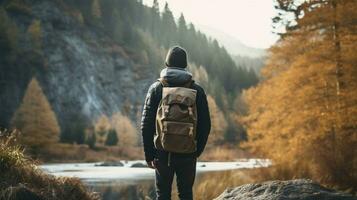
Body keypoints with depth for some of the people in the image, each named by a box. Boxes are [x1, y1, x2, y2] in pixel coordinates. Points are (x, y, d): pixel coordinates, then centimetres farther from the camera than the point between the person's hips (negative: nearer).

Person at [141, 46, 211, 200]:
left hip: (163, 153, 0)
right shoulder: (197, 90, -1)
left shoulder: (156, 89, -3)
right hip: (188, 153, 1)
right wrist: (198, 150, 14)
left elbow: (146, 124, -4)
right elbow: (205, 125, 2)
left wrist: (149, 154, 3)